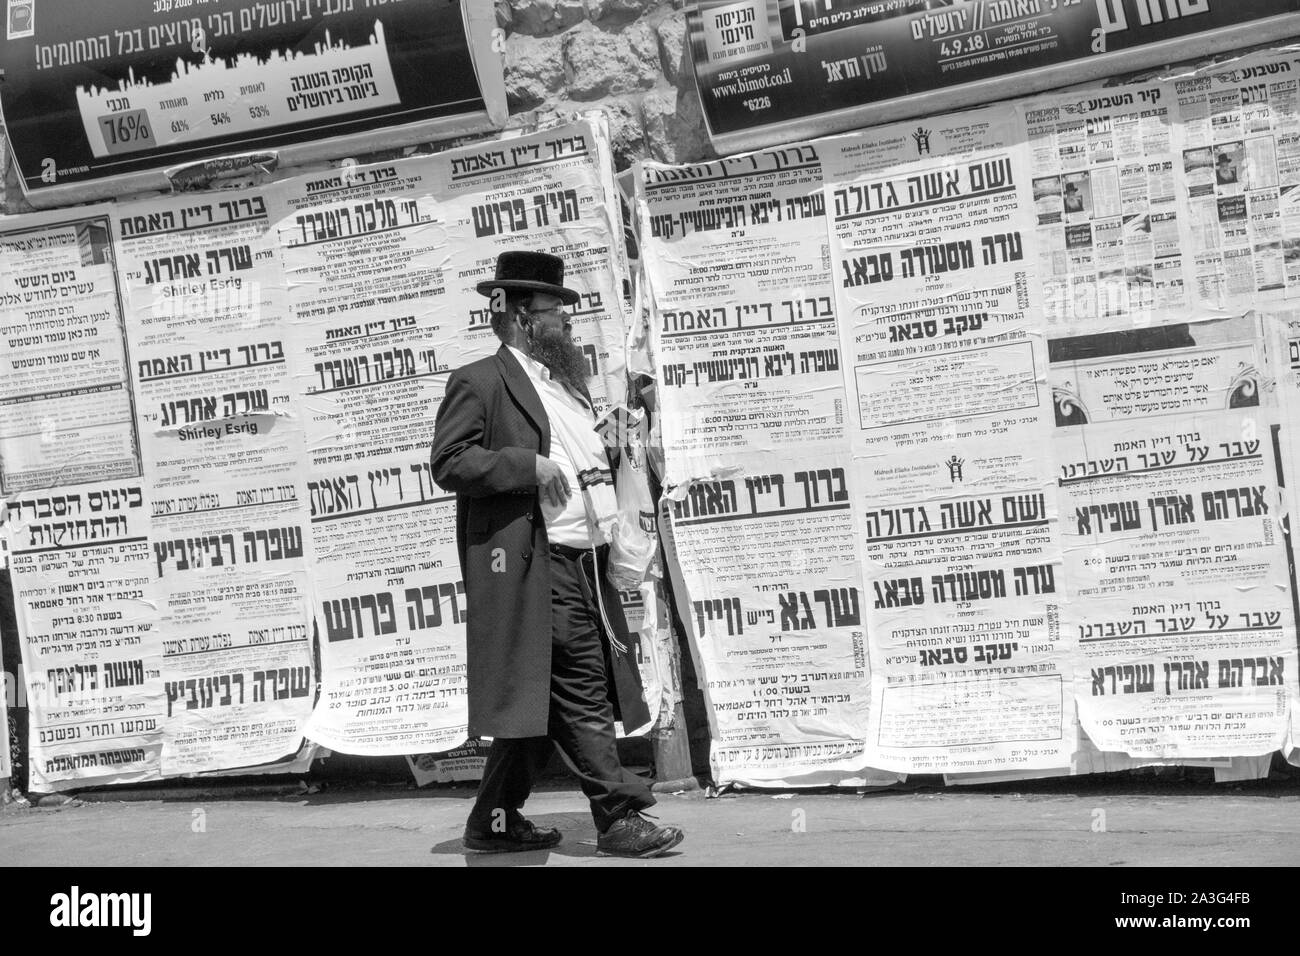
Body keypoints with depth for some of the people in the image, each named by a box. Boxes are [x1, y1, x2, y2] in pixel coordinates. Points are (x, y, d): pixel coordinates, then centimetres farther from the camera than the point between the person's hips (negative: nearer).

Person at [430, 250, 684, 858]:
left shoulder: (569, 385, 24)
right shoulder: (479, 384, -3)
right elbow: (448, 462, -12)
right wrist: (529, 466, -18)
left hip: (587, 560, 9)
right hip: (538, 565, -9)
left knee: (543, 698, 10)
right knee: (581, 693, -9)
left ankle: (495, 822, 19)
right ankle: (620, 818, -4)